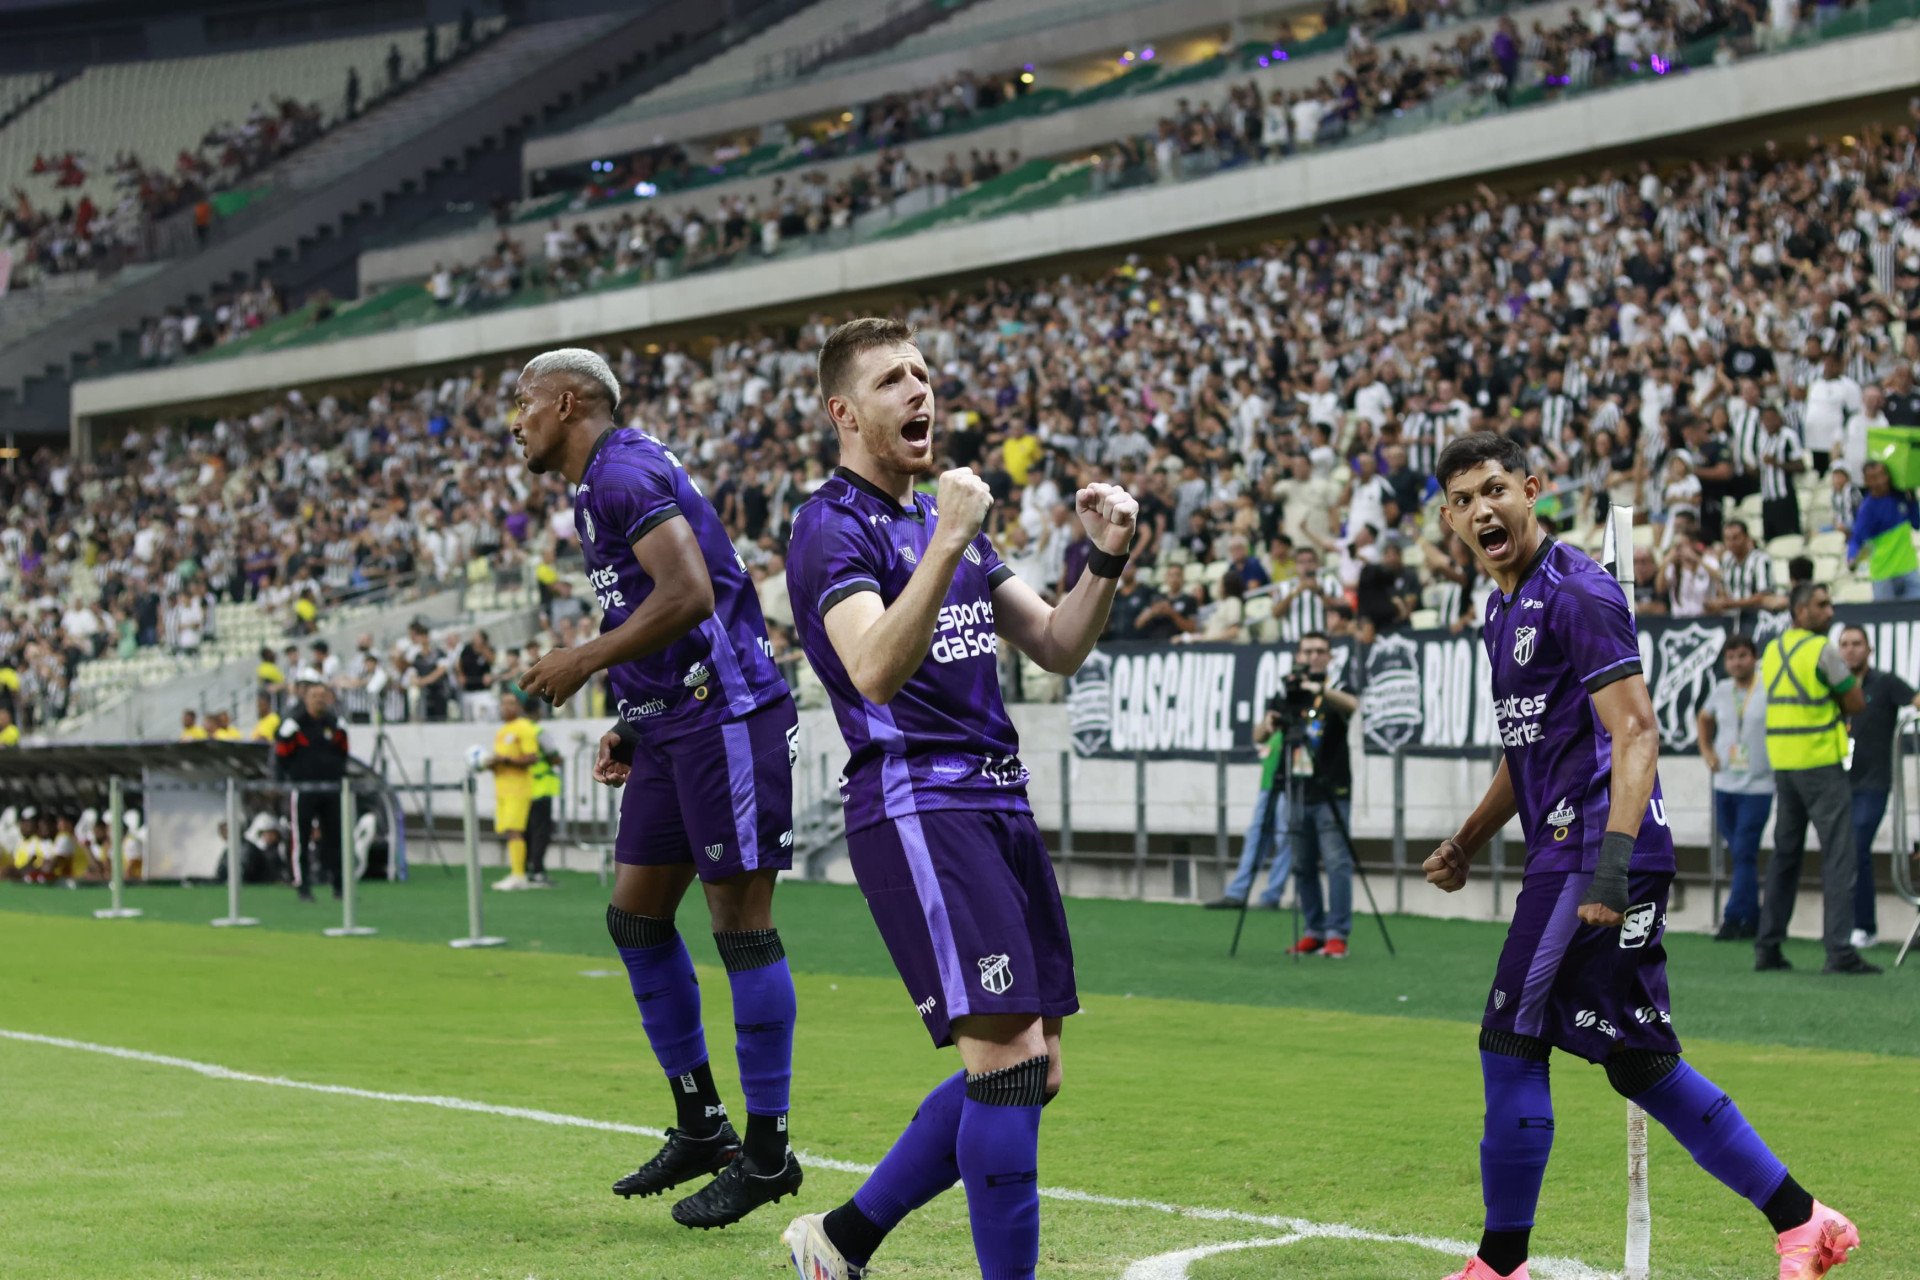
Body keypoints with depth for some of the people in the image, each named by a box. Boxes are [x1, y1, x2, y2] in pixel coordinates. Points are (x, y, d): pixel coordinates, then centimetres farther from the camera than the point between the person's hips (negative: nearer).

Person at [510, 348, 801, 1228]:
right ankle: (701, 1124, 19)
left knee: (741, 923, -6)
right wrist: (630, 726, 18)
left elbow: (689, 596, -24)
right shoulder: (599, 490, 20)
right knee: (635, 916, 11)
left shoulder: (623, 472, -12)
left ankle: (767, 1149, -1)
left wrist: (587, 660, -15)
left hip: (726, 717, -11)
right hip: (673, 725, 11)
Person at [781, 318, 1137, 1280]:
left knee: (1028, 1073, 8)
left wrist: (1106, 560, 3)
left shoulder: (945, 522, 21)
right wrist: (948, 542, -28)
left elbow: (1058, 647, 20)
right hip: (917, 805, -9)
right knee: (1009, 1059, -17)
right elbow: (873, 669, -23)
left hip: (998, 801, 9)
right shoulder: (832, 526, -6)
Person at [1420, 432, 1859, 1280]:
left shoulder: (1575, 592, -10)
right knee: (1639, 1062, 9)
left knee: (1512, 1044, -8)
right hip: (1564, 857, 10)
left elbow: (1634, 731, -19)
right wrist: (1465, 843, 27)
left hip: (1596, 853, -10)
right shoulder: (1505, 609, 19)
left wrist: (1613, 859, -28)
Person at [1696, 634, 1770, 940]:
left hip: (1758, 786, -5)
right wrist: (1706, 751, 14)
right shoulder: (1721, 691, 8)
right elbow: (1704, 718, 27)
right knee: (1738, 854, 10)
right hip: (1724, 785, 5)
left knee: (1744, 854, -10)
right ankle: (1752, 920, 18)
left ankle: (1733, 919, -9)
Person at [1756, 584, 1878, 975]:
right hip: (1820, 762, -7)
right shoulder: (1823, 650, -12)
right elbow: (1856, 704, -9)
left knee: (1785, 854, 14)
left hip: (1782, 763, 7)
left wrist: (1826, 703, 5)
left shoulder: (1773, 650, 11)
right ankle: (1840, 950, -10)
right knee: (1837, 855, -5)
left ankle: (1768, 946, 13)